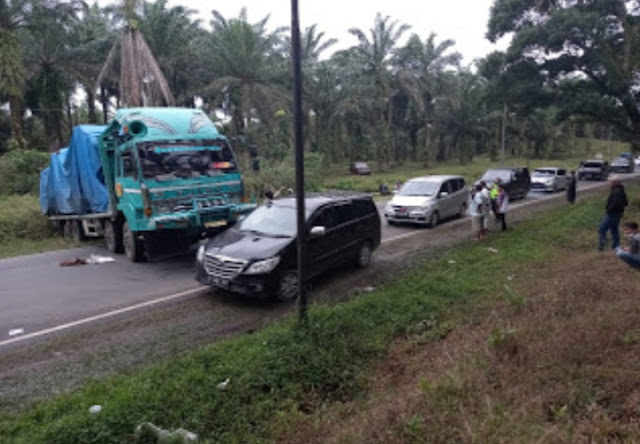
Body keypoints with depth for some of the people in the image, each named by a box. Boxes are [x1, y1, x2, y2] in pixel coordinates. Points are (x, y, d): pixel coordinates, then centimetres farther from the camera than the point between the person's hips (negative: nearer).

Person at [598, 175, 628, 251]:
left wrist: (608, 209, -19)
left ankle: (601, 246, -10)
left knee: (602, 229, -7)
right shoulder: (620, 190, 12)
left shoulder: (616, 192, -21)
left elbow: (616, 204, -31)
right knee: (614, 230, 18)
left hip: (612, 214, -11)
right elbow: (625, 203, 20)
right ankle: (616, 246, 24)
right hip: (617, 214, 11)